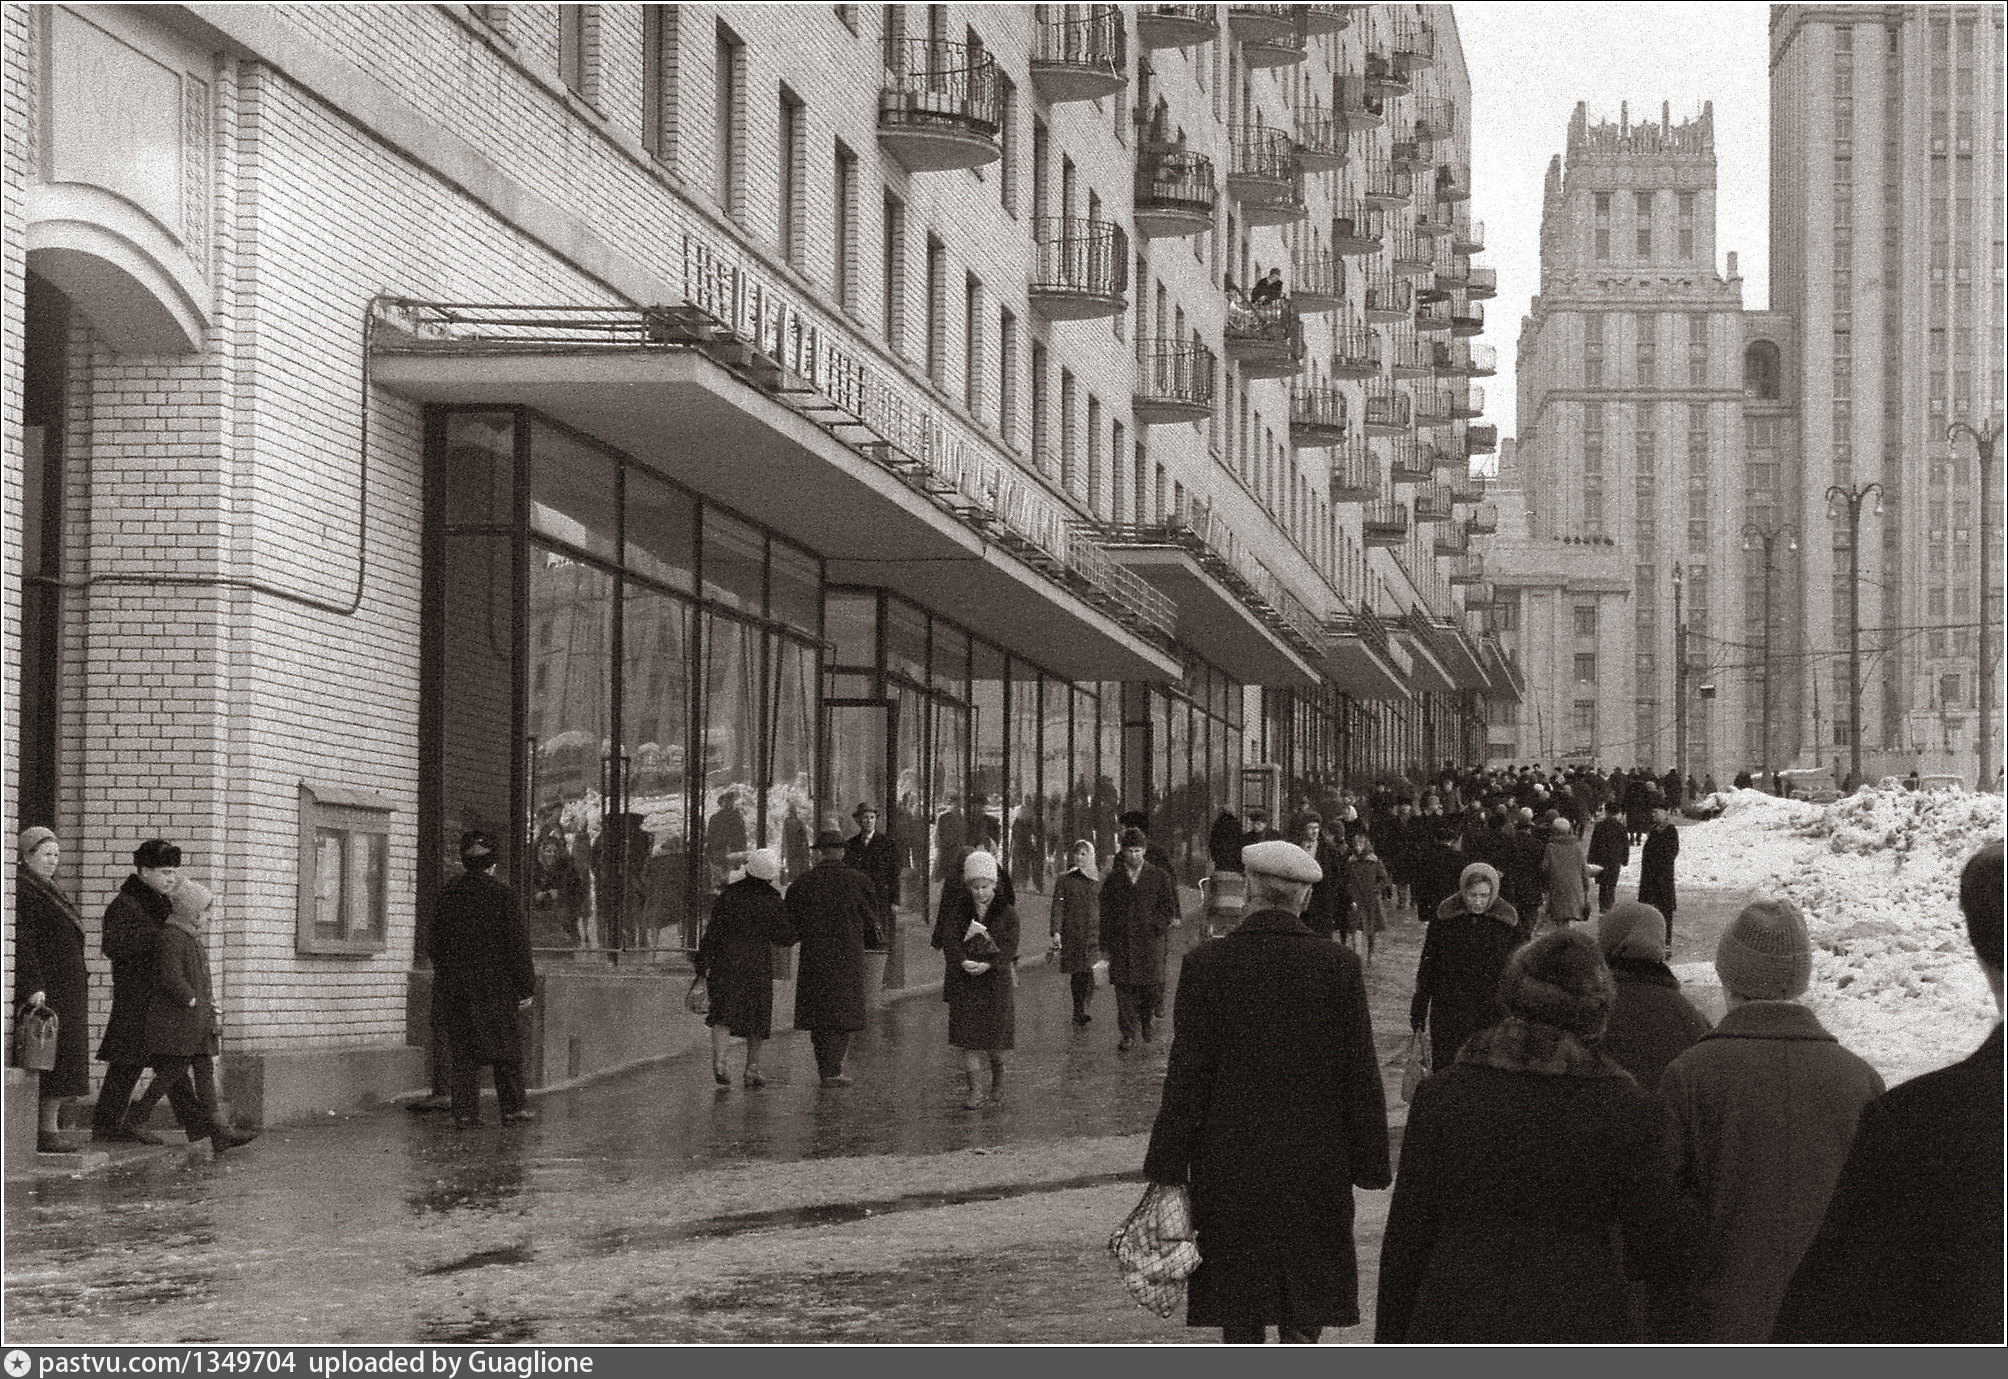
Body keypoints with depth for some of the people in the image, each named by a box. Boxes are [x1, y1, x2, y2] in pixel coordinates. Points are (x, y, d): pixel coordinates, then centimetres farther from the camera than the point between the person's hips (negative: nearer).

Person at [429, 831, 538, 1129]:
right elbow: (517, 943, -8)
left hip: (456, 985, 3)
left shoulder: (447, 893, 3)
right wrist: (526, 986, -2)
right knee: (507, 1047, 8)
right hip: (496, 985, -3)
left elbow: (434, 944, 9)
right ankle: (512, 1108, 10)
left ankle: (465, 1112, 2)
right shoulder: (501, 894, -8)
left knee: (463, 1051, 7)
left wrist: (443, 978, 21)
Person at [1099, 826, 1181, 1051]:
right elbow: (1105, 911, 12)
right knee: (1124, 987, -4)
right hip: (1120, 942, 1)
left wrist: (1156, 925, -5)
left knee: (1152, 986, -4)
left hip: (1149, 940, -1)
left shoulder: (1159, 876, 7)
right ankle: (1128, 1035, 0)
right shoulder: (1113, 879, 10)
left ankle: (1146, 1018, 27)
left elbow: (1170, 906, 9)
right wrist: (1105, 939, 5)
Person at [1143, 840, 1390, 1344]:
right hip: (1314, 1167, 1)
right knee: (1304, 1321, 10)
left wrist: (1167, 1173, -2)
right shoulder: (1339, 966, -5)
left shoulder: (1204, 965, -7)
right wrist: (1370, 1166, 6)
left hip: (1228, 1170, -1)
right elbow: (1360, 1075, -2)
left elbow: (1186, 1076, -7)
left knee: (1239, 1323, 10)